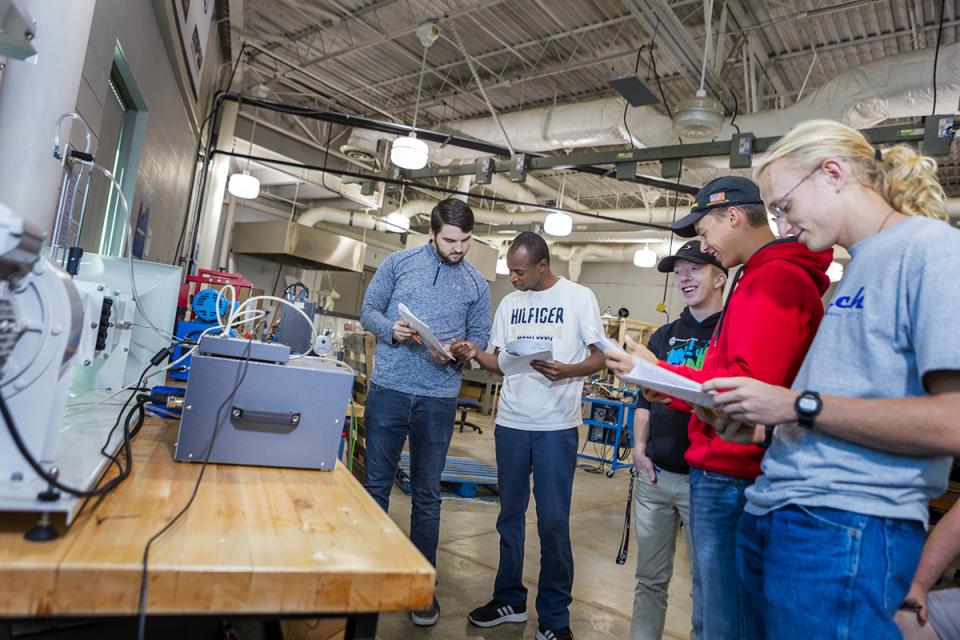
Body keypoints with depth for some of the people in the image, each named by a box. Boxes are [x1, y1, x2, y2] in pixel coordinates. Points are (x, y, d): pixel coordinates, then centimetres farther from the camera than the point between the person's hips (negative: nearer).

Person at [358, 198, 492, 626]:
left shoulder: (476, 285, 6)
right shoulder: (399, 263, 2)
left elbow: (480, 338, 6)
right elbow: (368, 311, 5)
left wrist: (456, 353, -15)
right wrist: (391, 329, -16)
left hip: (439, 399, 1)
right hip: (389, 390, 0)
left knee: (427, 495, 10)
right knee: (376, 485, 10)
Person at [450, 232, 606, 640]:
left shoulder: (579, 298, -4)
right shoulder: (509, 303, 9)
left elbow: (600, 358, -4)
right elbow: (500, 362, 10)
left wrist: (566, 371, -23)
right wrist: (475, 354, -10)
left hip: (557, 427, -4)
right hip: (511, 423, 5)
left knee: (553, 521, 2)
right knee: (510, 514, 14)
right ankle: (510, 600, 31)